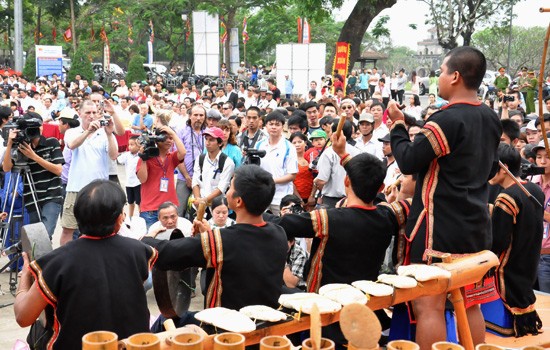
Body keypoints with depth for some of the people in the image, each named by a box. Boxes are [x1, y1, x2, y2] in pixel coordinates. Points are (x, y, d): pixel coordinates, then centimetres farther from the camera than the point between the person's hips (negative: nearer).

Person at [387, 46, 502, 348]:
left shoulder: (446, 120, -18)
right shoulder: (491, 119, 8)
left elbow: (408, 162, -16)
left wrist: (398, 124, -3)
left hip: (440, 225, -8)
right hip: (476, 225, 9)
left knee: (429, 305, -3)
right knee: (470, 303, 17)